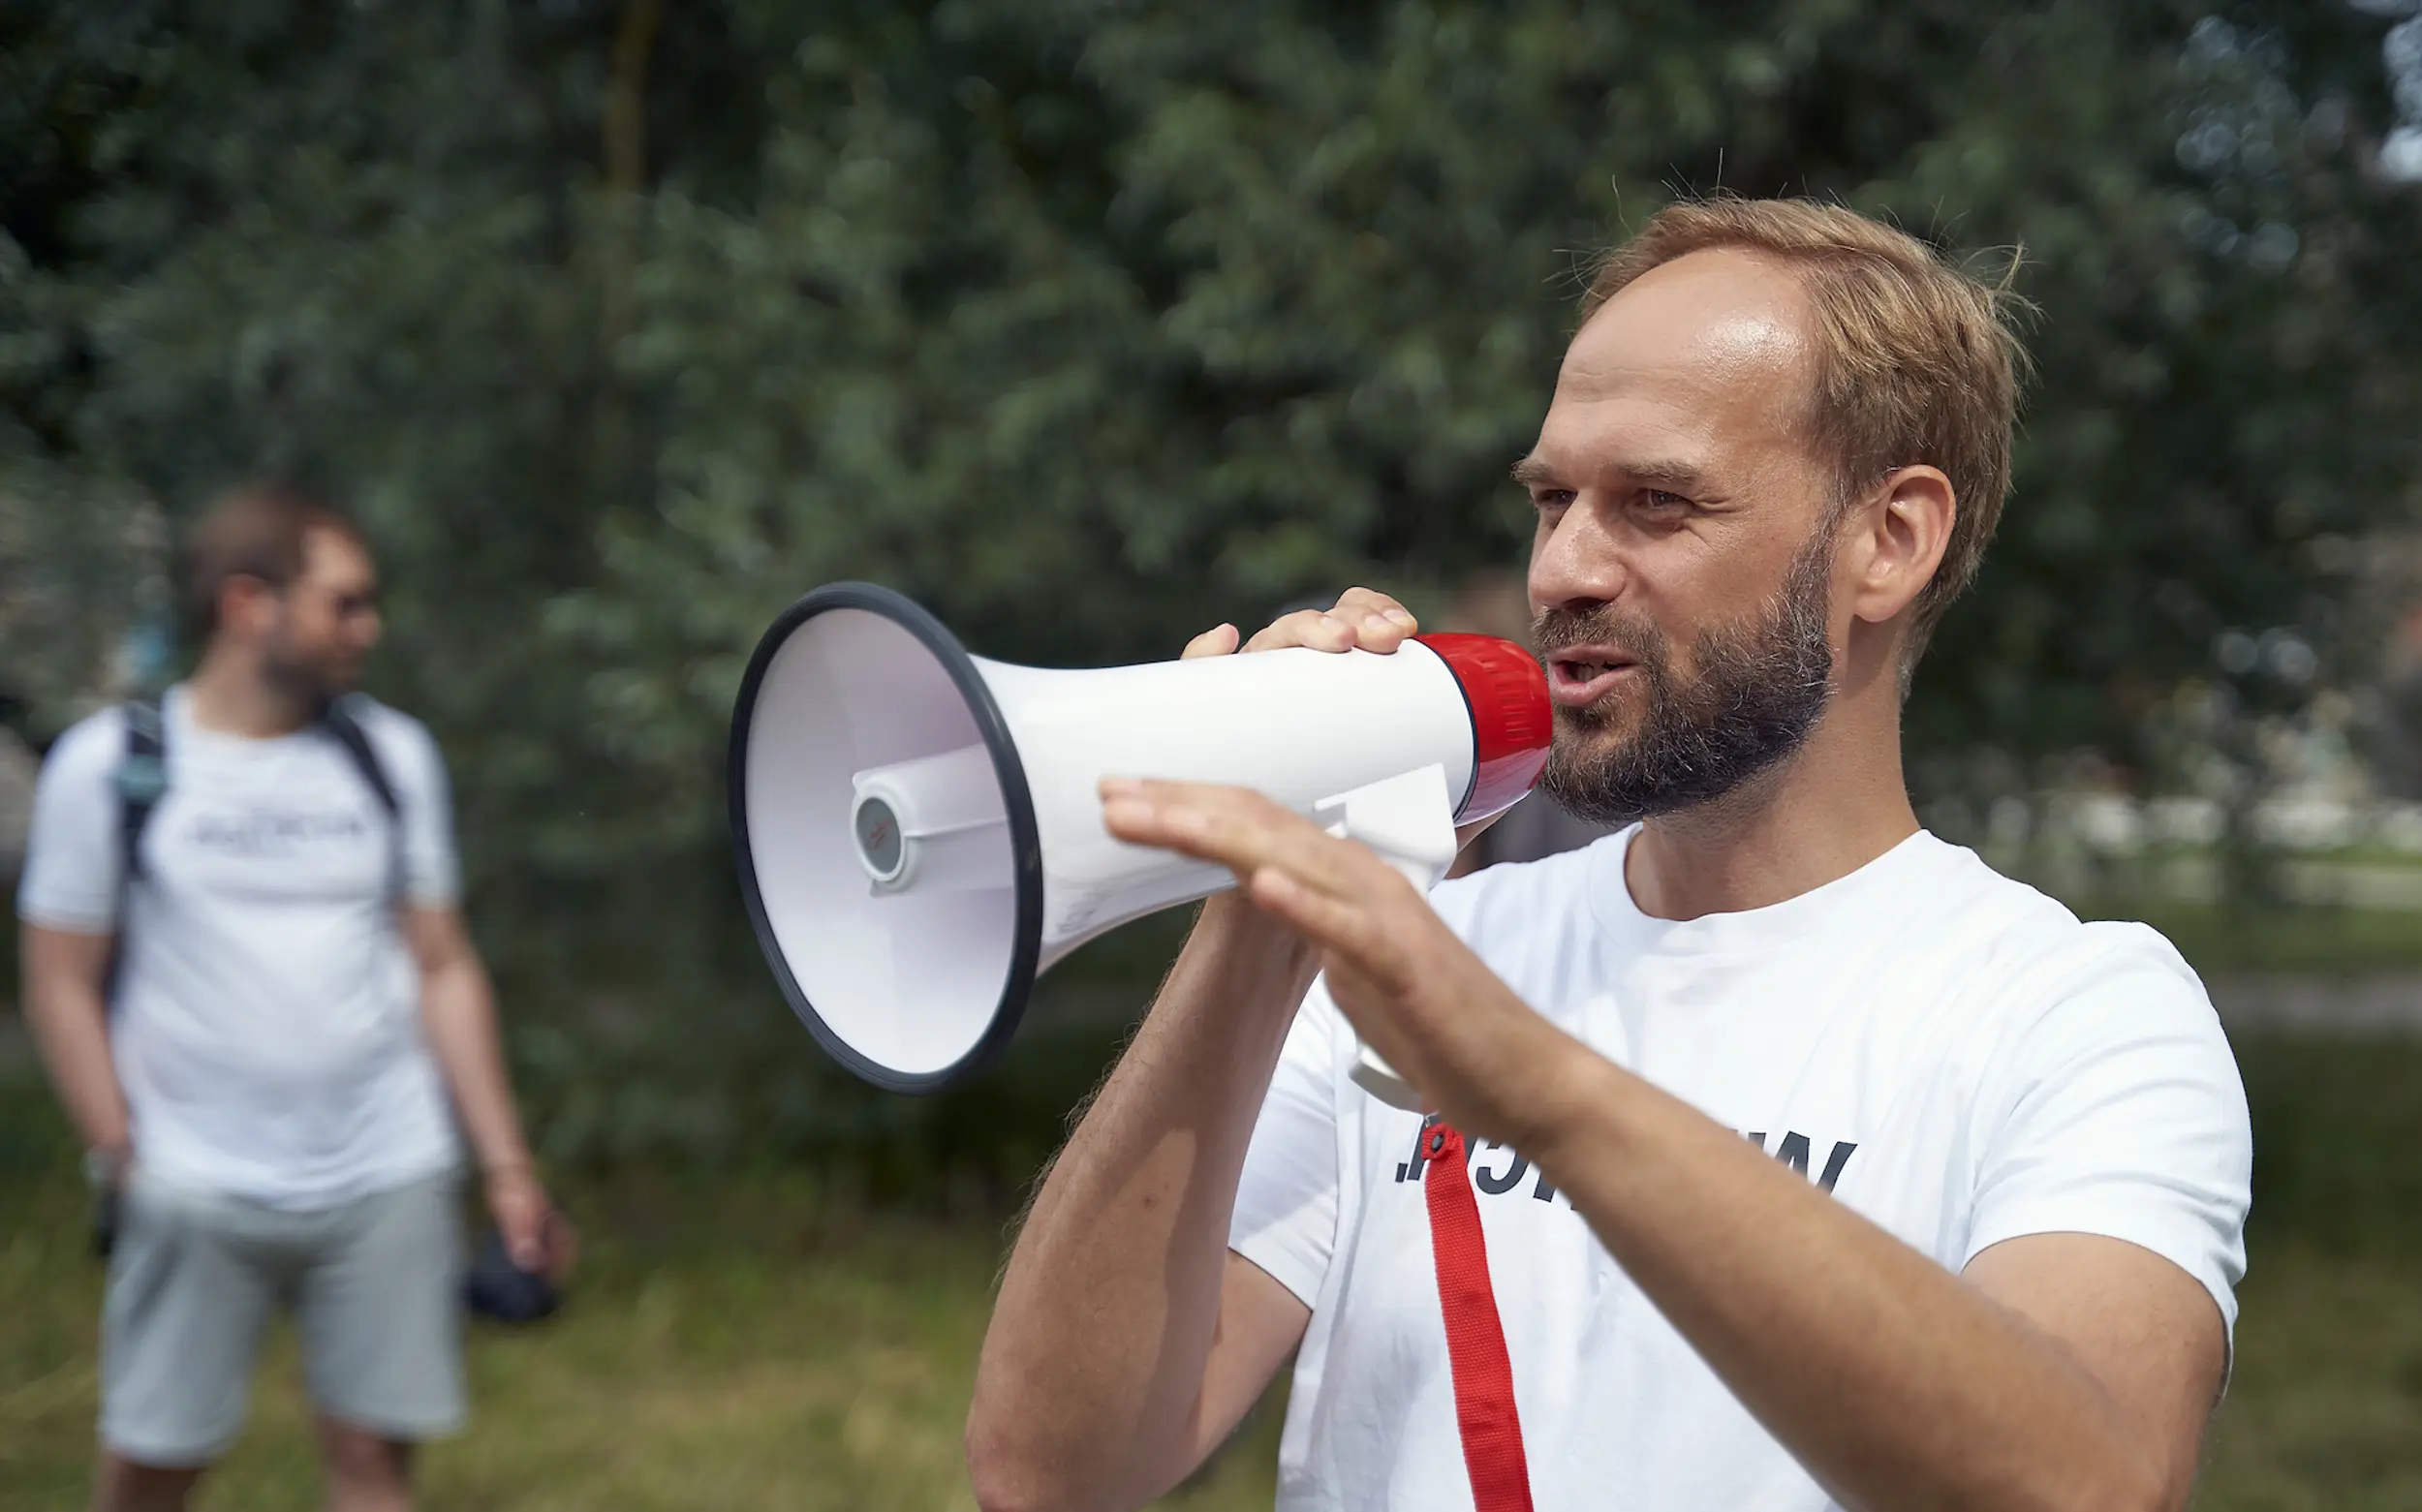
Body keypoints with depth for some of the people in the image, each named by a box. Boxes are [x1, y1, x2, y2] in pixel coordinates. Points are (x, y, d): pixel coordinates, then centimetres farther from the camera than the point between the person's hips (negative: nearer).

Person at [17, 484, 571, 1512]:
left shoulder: (392, 754, 9)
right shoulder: (108, 765, 0)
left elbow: (443, 969, 11)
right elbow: (59, 985, 1)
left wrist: (507, 1166, 5)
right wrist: (126, 1162, -10)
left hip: (390, 1175, 3)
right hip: (194, 1190, -2)